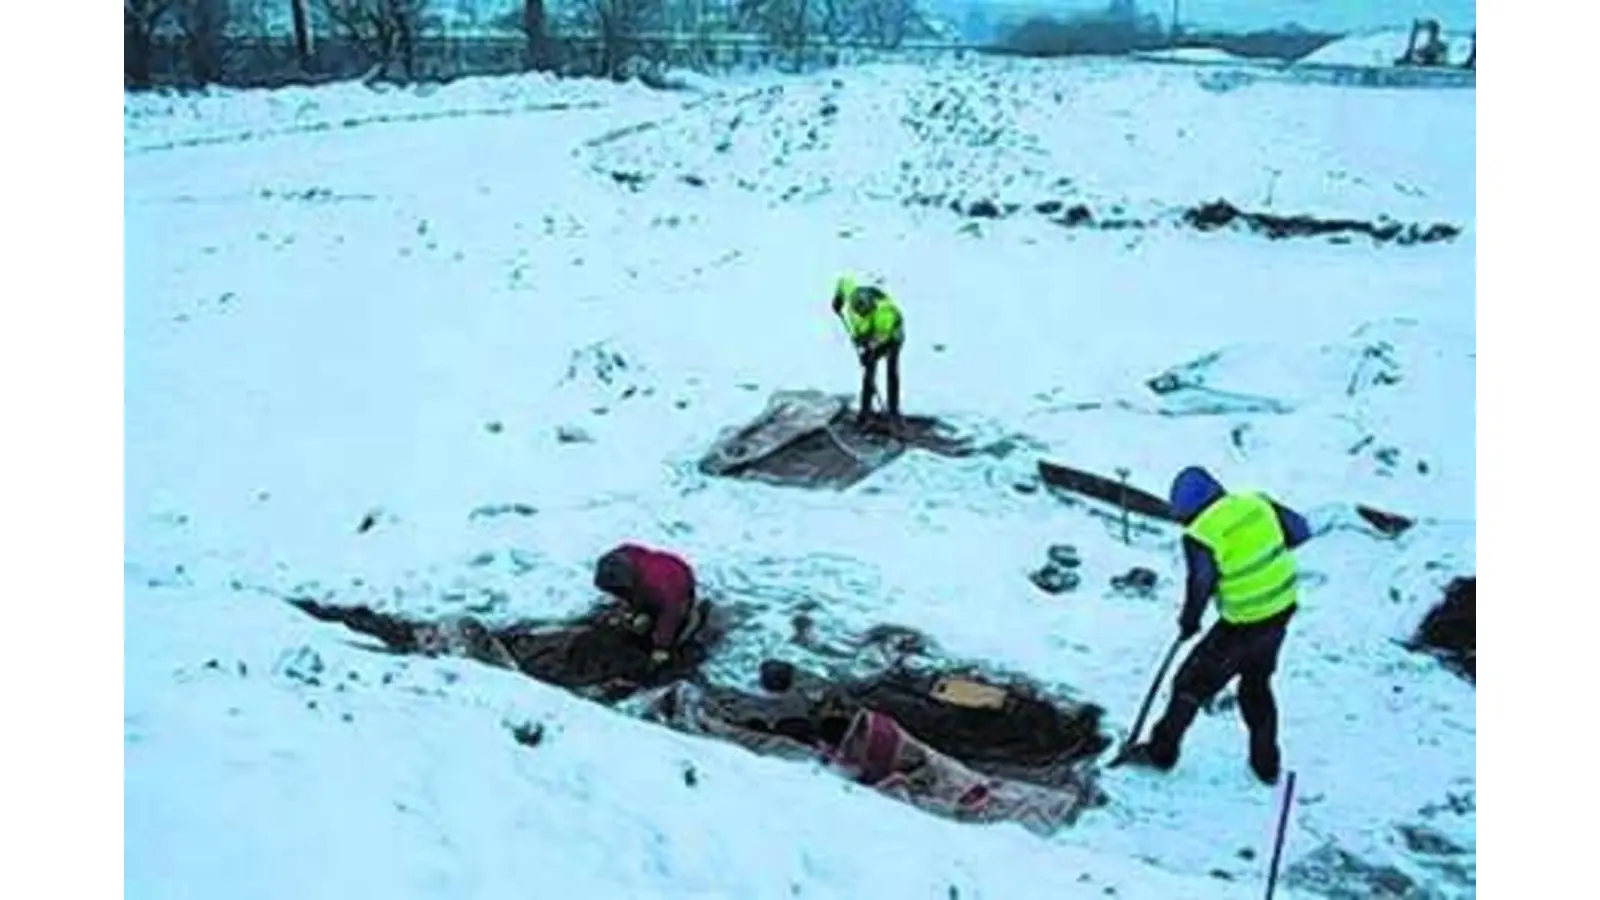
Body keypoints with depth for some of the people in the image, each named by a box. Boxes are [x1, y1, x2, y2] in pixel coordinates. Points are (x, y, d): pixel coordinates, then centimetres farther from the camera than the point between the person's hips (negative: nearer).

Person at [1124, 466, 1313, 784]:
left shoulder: (1200, 534, -21)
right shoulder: (1256, 503, -5)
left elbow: (1201, 585, -23)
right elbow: (1300, 530, 4)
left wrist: (1188, 621, -5)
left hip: (1244, 624, -6)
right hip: (1283, 609, 6)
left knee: (1194, 683, 13)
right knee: (1257, 685, 26)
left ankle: (1161, 752, 26)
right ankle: (1266, 764, 35)